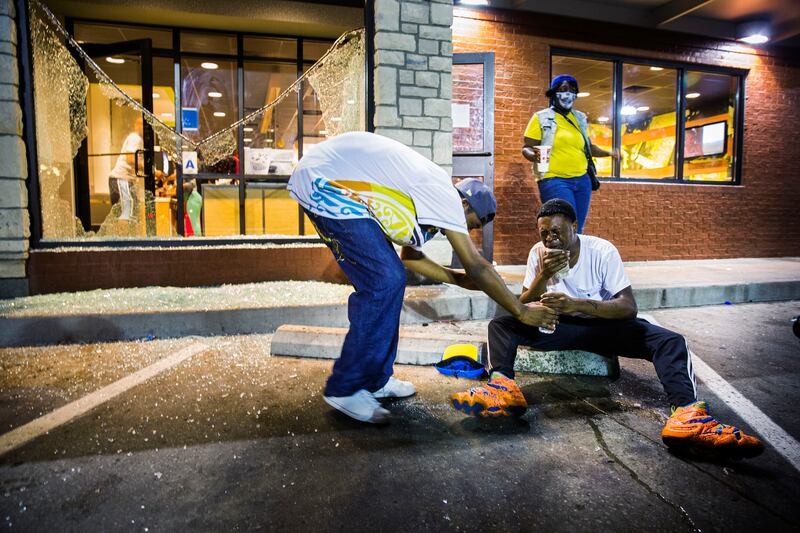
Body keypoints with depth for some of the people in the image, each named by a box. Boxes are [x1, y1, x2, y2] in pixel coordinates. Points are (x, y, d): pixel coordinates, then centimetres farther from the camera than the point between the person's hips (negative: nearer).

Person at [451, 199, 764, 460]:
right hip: (559, 325, 1)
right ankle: (502, 389, -46)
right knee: (500, 325, -22)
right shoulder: (538, 253, -6)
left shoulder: (602, 251, -13)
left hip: (603, 325, -1)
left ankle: (687, 416, -45)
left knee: (670, 341, -25)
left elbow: (629, 308, -20)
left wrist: (576, 304, -34)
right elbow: (523, 308, -8)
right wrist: (542, 276, -27)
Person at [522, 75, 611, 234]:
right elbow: (526, 148, -3)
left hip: (582, 180, 6)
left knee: (577, 230, 9)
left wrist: (608, 153, 7)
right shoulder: (541, 118, 0)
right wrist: (534, 155, -25)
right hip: (554, 180, -6)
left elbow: (589, 146, 24)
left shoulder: (580, 118, 15)